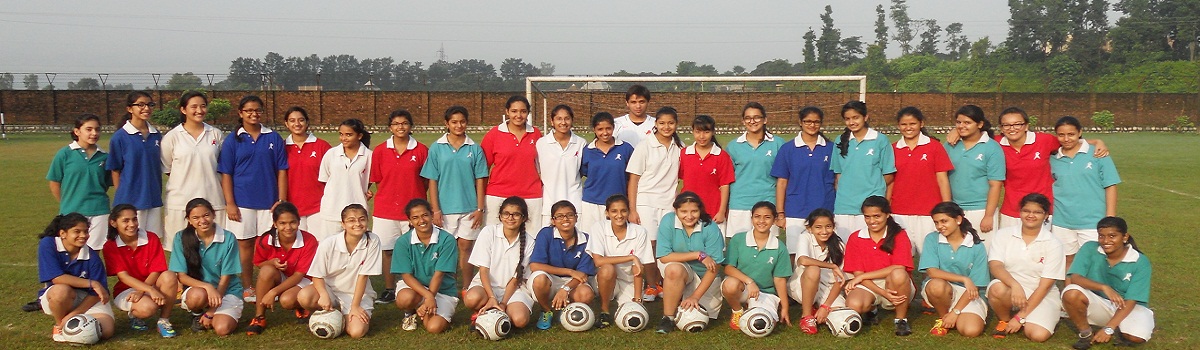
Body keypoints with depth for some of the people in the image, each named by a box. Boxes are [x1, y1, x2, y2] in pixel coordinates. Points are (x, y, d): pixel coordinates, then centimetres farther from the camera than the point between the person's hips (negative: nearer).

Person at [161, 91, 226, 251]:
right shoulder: (172, 136, 1)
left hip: (213, 201, 2)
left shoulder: (216, 134, 8)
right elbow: (166, 169, 6)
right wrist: (185, 180, 3)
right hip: (181, 202, -2)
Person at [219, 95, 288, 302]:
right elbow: (226, 174, 1)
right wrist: (230, 203, -6)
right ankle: (247, 288, 16)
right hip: (242, 202, -1)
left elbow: (281, 171, 5)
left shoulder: (274, 138, 5)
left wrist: (281, 200, -2)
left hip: (269, 201, 1)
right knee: (245, 244, 6)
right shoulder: (233, 140, 3)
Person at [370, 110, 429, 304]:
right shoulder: (380, 151, 4)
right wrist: (387, 198, 4)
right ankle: (389, 290, 18)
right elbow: (377, 180, 9)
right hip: (385, 209, 1)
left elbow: (426, 181, 5)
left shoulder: (421, 150, 0)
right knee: (387, 250, 6)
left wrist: (416, 199, 0)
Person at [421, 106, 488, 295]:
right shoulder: (437, 148, 2)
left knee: (466, 247, 4)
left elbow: (480, 180, 4)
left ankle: (467, 289, 12)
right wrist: (435, 210, -4)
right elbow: (432, 181, 1)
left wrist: (480, 209, -1)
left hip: (469, 208, 0)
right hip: (445, 209, 0)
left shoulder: (475, 149, 3)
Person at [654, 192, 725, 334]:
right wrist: (698, 255, -26)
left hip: (706, 278, 1)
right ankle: (668, 318, -18)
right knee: (674, 269, -36)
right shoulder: (668, 221, -16)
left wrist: (696, 297, -23)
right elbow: (664, 257, -21)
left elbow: (714, 267, -18)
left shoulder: (710, 229, -18)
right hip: (679, 271, -1)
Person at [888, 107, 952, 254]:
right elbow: (890, 181, 11)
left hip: (928, 214, -2)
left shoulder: (934, 146, 1)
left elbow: (942, 179, 0)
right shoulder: (893, 149, 8)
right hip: (900, 214, 2)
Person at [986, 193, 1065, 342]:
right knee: (997, 288, -35)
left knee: (1038, 335, -27)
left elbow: (1044, 285, -11)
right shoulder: (1004, 234, -2)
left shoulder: (1053, 245, -7)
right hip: (1009, 288, 1)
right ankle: (1004, 320, -2)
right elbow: (995, 265, -14)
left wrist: (1020, 317, -17)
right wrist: (1015, 285, -36)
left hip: (1041, 296, -1)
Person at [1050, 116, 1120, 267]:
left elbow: (1110, 186, -2)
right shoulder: (1053, 159, 4)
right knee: (1067, 262, 12)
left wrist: (1110, 220, -6)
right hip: (1061, 223, 2)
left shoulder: (1097, 154, -3)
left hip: (1093, 222, -2)